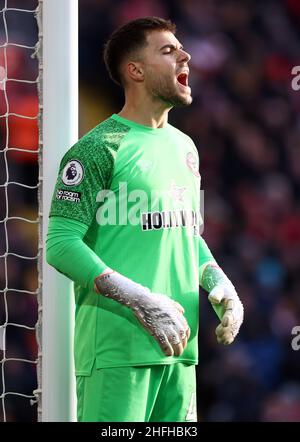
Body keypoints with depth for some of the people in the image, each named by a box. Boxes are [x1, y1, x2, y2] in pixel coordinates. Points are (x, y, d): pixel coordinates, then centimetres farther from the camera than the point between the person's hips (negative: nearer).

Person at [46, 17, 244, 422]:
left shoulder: (184, 147, 18)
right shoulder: (99, 148, -7)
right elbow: (61, 244, -13)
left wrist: (219, 283, 7)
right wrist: (140, 301, -19)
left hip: (178, 344, 8)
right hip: (116, 342, -8)